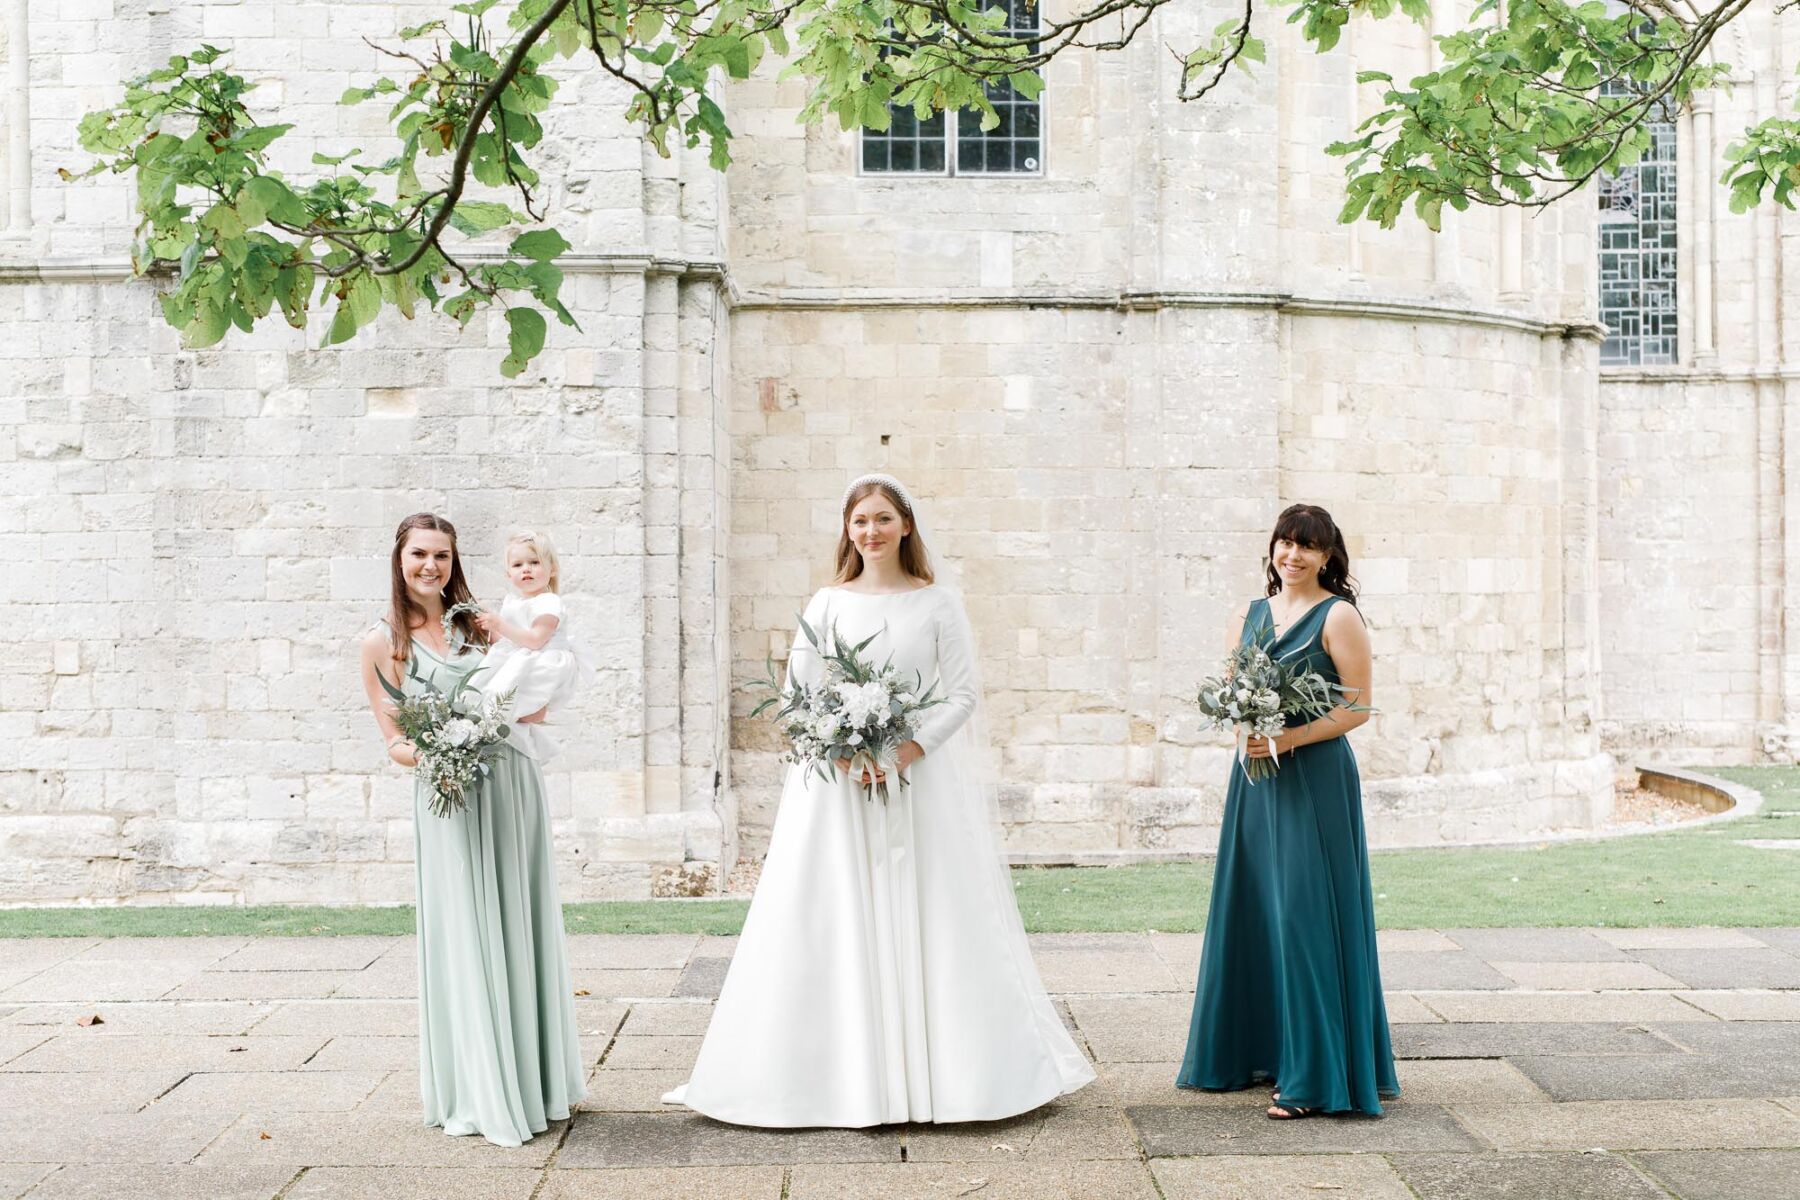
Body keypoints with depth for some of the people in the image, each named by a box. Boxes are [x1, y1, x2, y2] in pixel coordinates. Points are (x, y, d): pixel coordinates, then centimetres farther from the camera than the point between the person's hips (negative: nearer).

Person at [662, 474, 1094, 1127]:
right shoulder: (827, 603, 6)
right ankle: (846, 1071, 9)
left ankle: (934, 1069, 12)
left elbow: (965, 691, -1)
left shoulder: (937, 602, 3)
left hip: (922, 773, -1)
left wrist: (911, 749, -14)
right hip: (838, 778, 1)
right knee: (836, 924, 0)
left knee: (927, 921, 1)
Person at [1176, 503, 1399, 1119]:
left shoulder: (1338, 616, -4)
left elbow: (1358, 706, -9)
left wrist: (1291, 737, -19)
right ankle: (1253, 1050, 21)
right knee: (1250, 911, 9)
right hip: (1255, 776, 6)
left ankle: (1313, 1075, 0)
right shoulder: (1249, 615, 13)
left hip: (1314, 778, -6)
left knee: (1305, 916, -6)